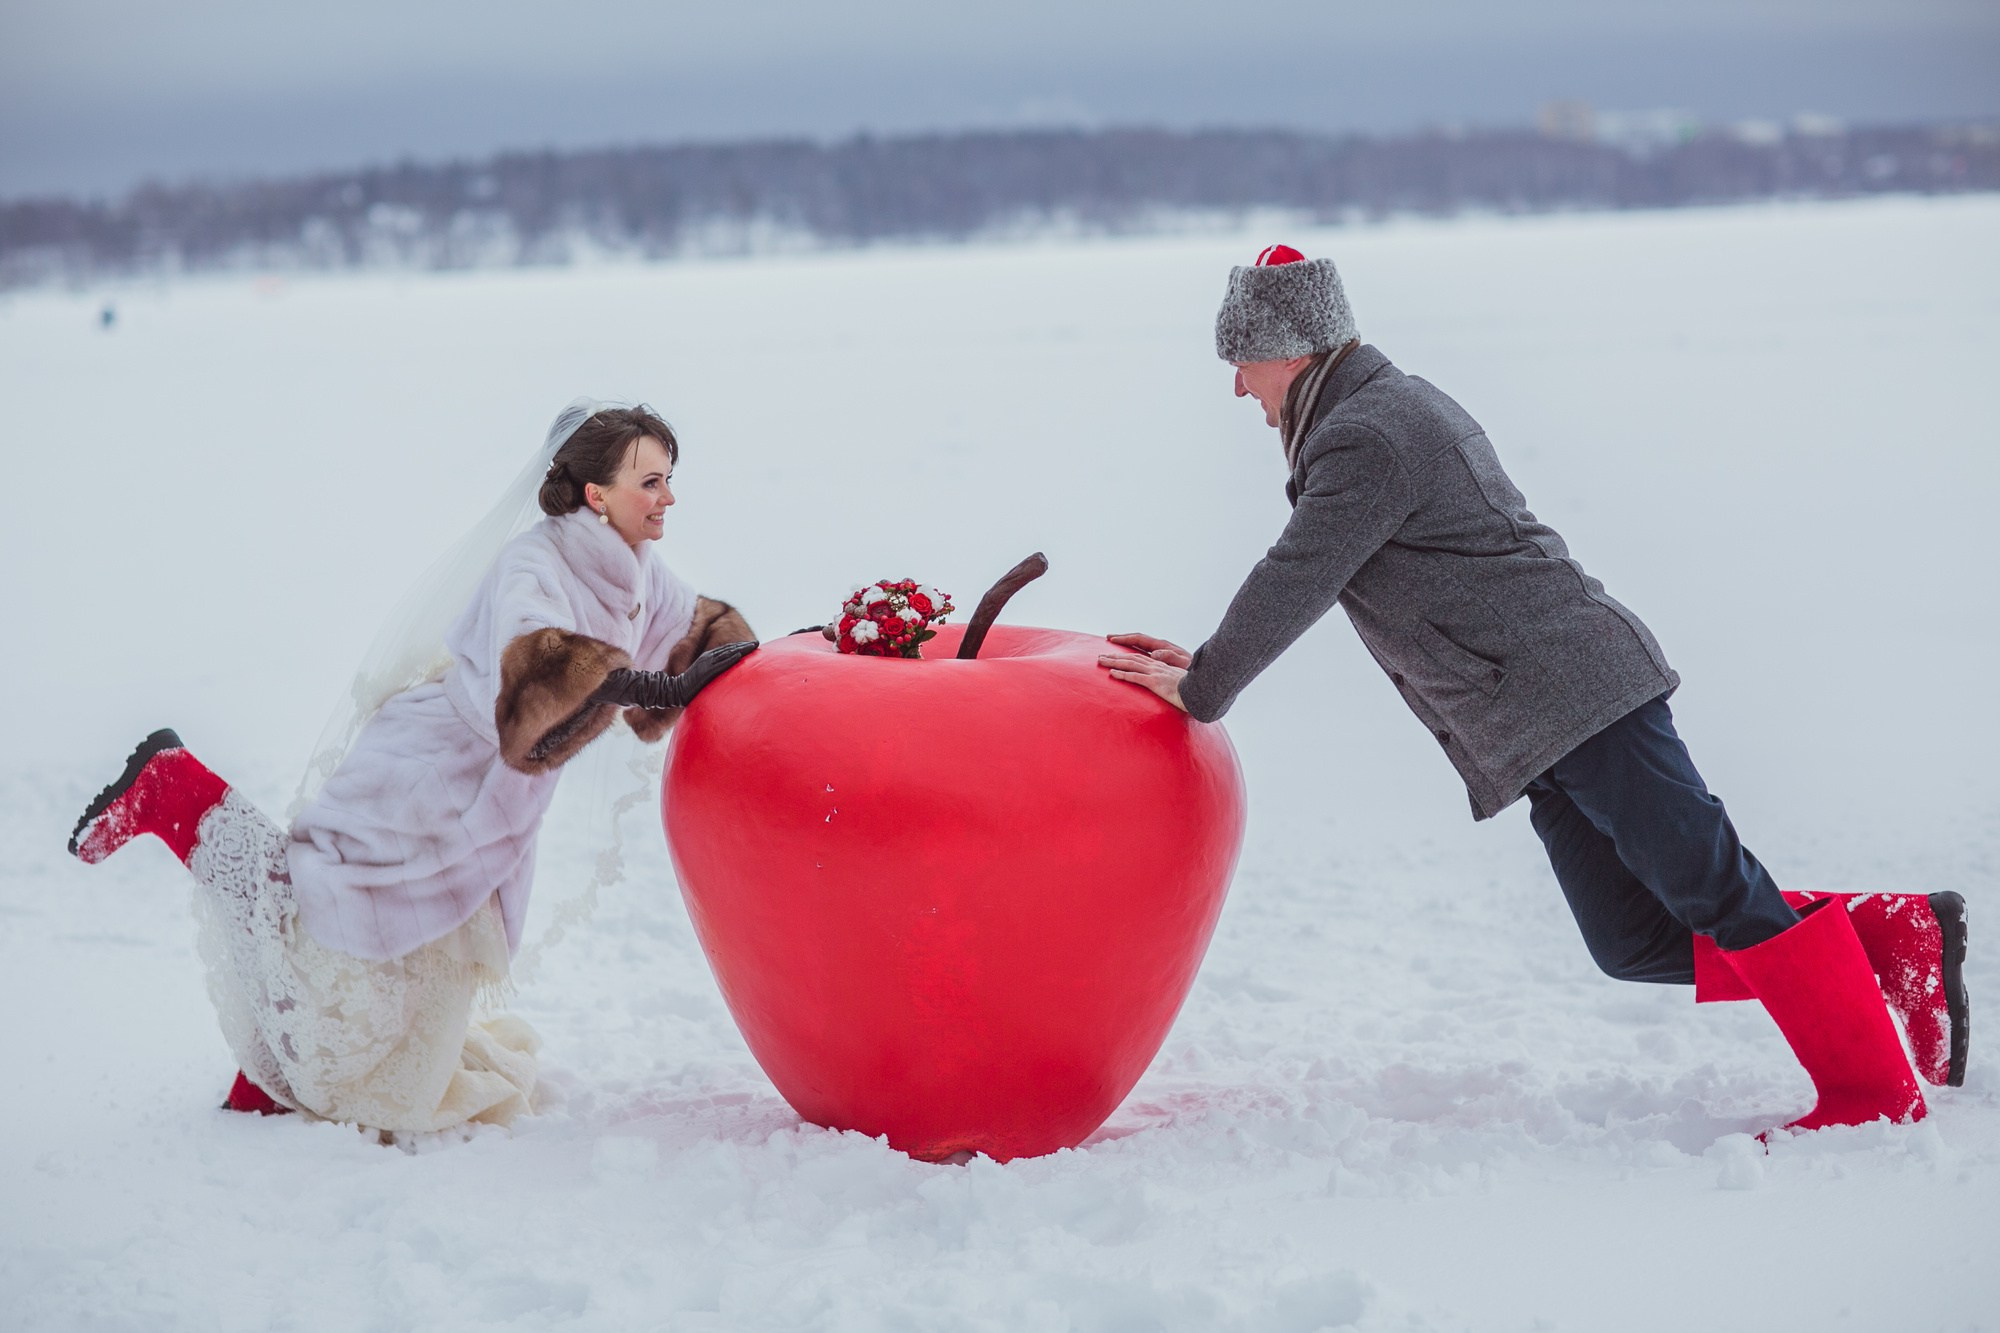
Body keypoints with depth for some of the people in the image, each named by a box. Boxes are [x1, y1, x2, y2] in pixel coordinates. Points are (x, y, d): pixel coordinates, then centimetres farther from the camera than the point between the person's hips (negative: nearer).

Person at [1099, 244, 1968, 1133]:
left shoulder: (1365, 440, -11)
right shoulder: (1392, 407, 23)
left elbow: (1292, 584, -10)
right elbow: (1301, 585, 31)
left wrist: (1201, 692, 4)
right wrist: (1206, 664, 29)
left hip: (1569, 684, -10)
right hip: (1548, 727, 10)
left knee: (1703, 883, -11)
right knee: (1636, 940, 7)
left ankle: (1876, 1092, -9)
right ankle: (1895, 932, 9)